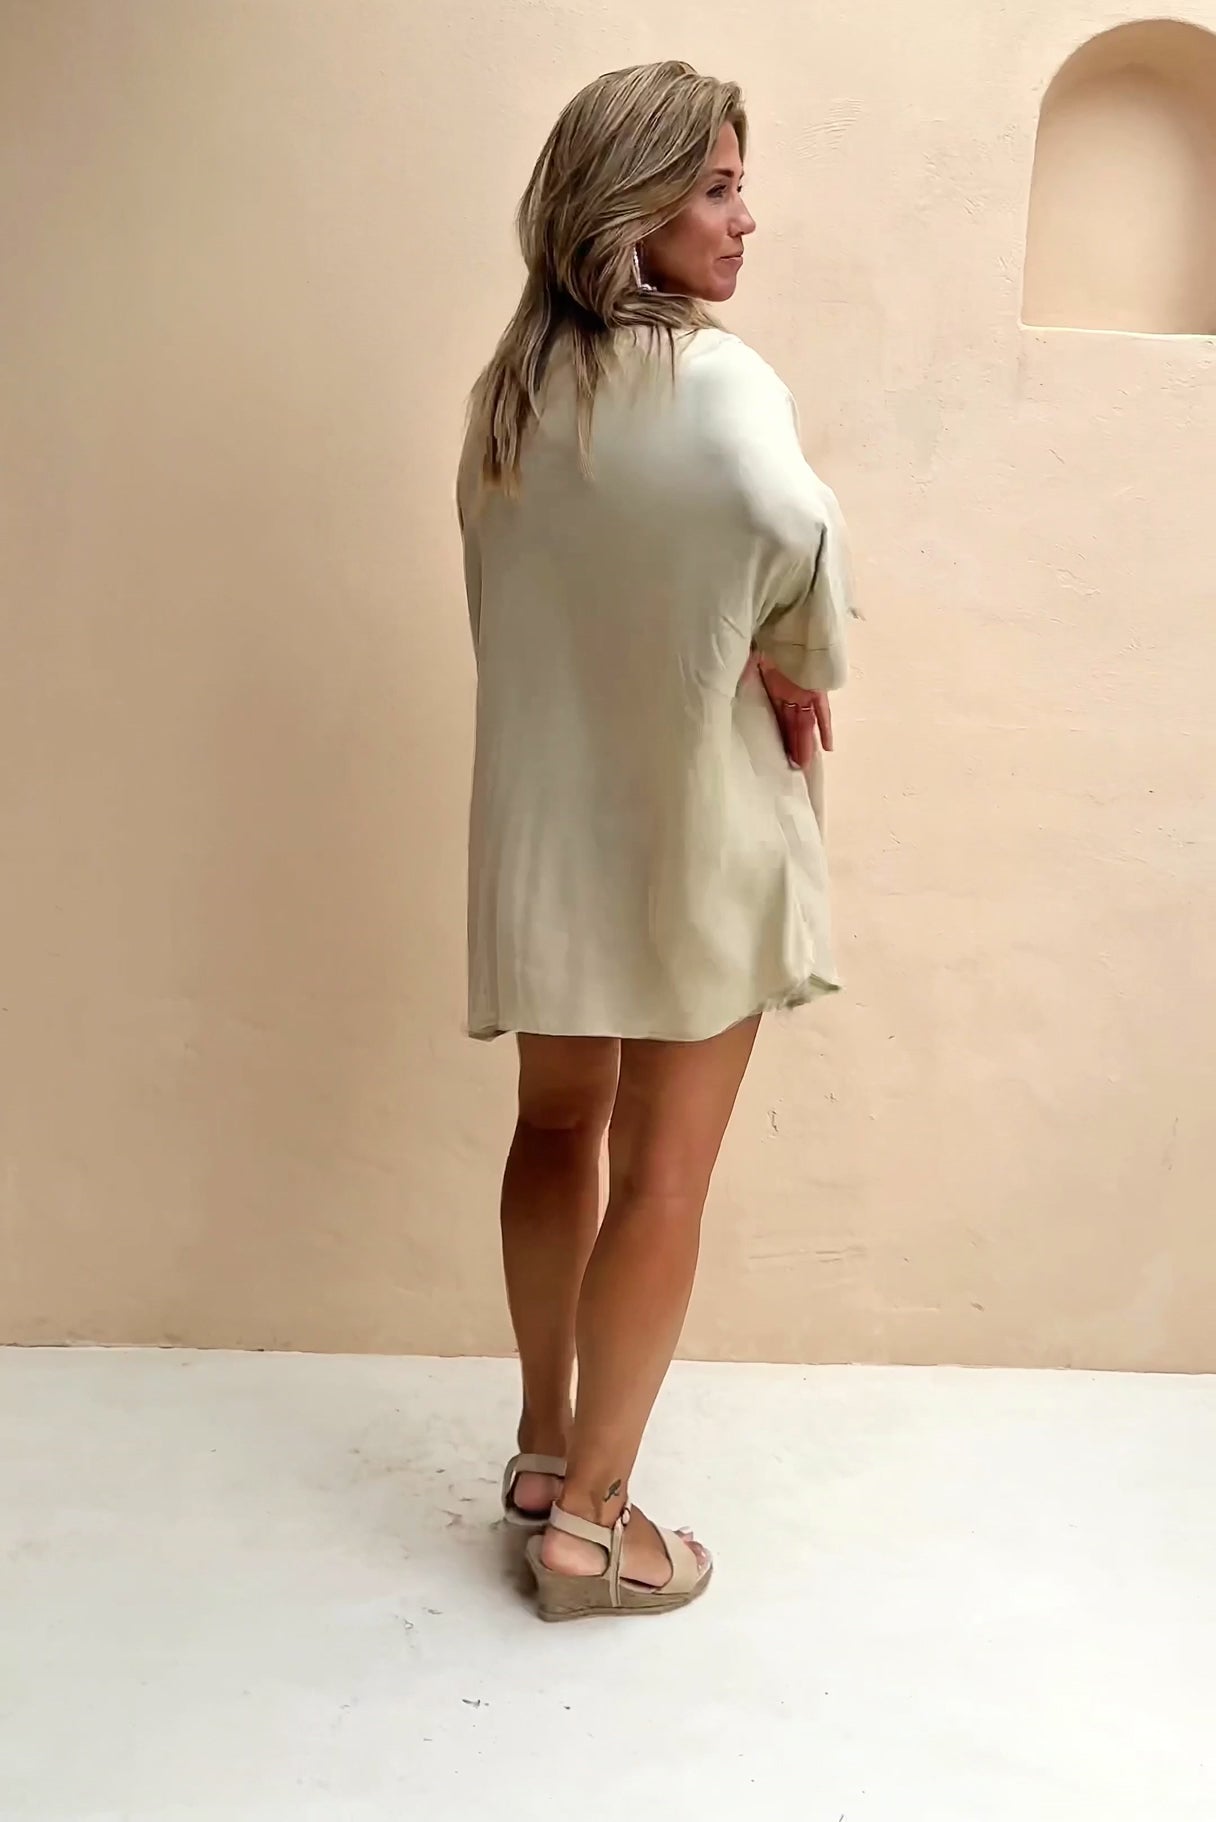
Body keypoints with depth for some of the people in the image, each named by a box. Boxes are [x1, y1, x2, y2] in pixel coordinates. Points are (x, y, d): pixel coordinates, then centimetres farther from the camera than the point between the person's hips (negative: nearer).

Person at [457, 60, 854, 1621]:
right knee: (662, 1179, 5)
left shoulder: (512, 388, 8)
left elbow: (520, 599, 11)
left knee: (558, 1131, 19)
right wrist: (797, 667, -15)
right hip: (691, 832, -6)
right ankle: (589, 1522, 18)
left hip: (543, 822, 7)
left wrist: (746, 654, 6)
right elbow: (790, 523, -35)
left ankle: (547, 1448, 34)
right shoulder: (713, 378, -14)